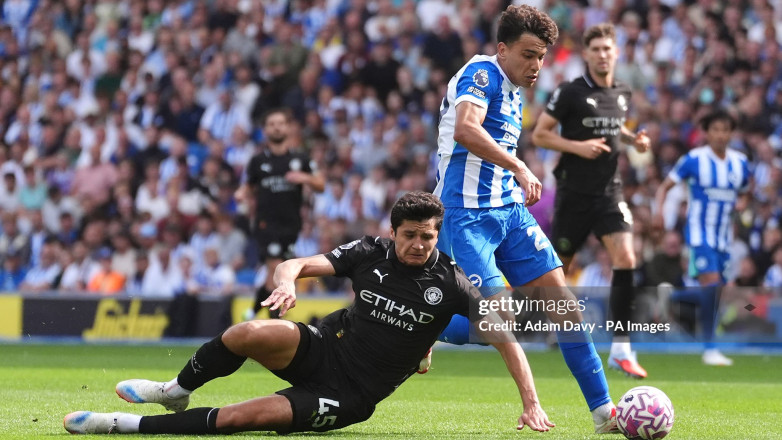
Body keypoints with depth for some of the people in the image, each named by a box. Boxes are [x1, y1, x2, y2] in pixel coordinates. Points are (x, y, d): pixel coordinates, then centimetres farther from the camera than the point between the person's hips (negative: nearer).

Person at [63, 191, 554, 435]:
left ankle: (132, 425, -14)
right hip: (325, 350, 3)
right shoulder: (370, 253, -2)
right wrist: (287, 281, -30)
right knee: (254, 332, -30)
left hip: (348, 398, -3)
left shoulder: (449, 283, -10)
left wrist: (531, 403, -18)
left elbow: (504, 334, -9)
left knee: (241, 417, -24)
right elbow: (294, 265, -4)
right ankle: (177, 391, -3)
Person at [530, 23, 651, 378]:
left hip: (609, 192, 4)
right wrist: (578, 146, -18)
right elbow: (539, 135, -7)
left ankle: (620, 349, -12)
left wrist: (633, 139, 8)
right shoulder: (570, 92, -8)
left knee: (625, 259, -14)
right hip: (574, 193, -4)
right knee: (557, 268, 4)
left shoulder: (622, 93, 8)